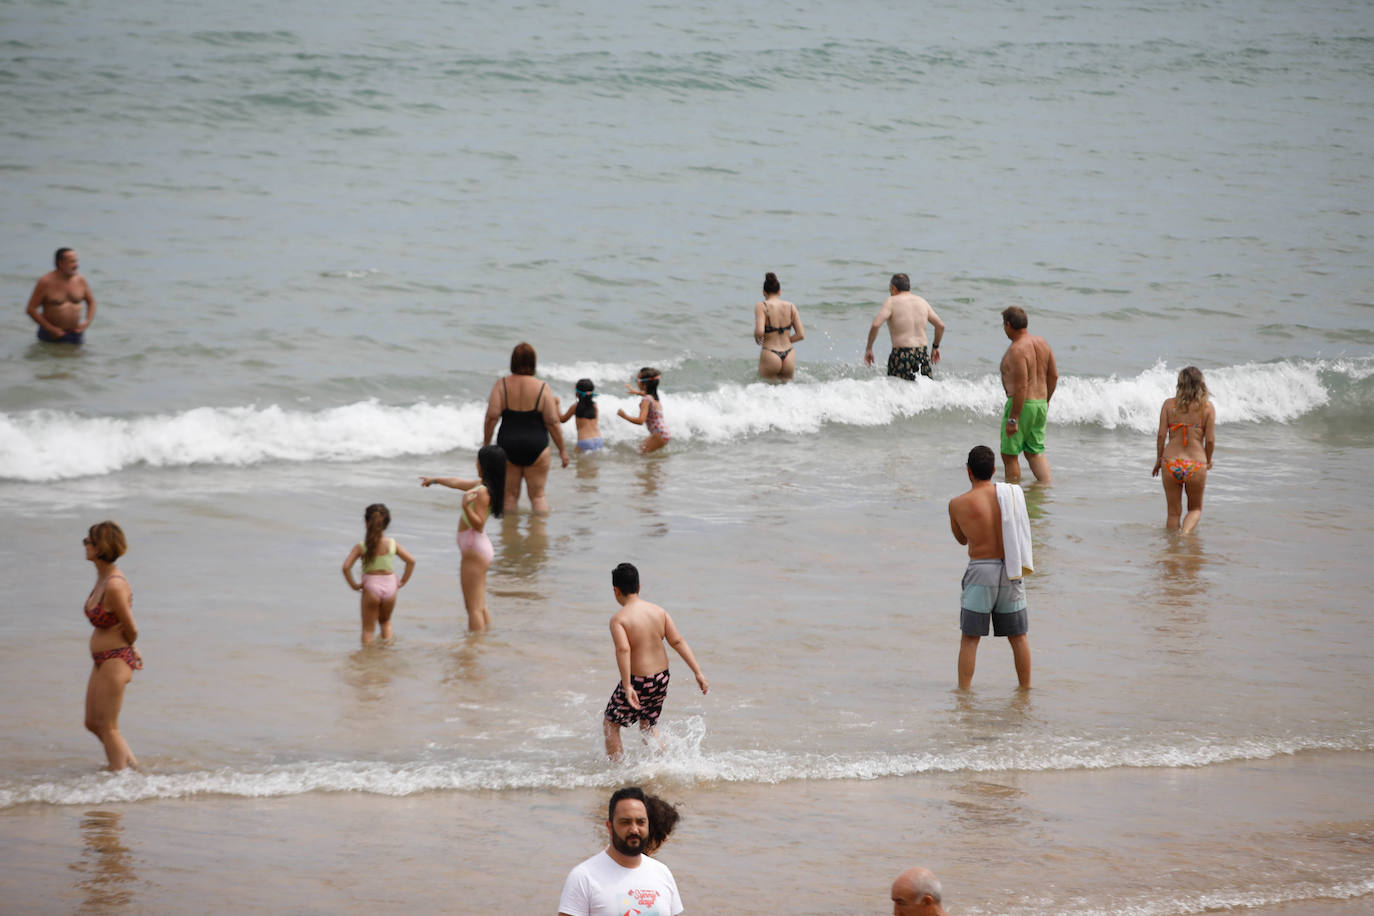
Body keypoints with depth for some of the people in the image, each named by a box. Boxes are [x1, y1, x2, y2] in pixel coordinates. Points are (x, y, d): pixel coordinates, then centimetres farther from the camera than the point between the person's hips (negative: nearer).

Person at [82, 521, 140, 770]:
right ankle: (133, 765, 31)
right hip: (101, 661, 10)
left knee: (107, 726, 1)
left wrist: (127, 650, 4)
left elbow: (131, 631, -16)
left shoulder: (115, 586, -25)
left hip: (115, 661, -10)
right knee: (93, 724, 19)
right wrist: (129, 648, 18)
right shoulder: (102, 577, 4)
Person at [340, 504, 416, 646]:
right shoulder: (392, 544, -5)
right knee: (385, 621, 27)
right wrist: (402, 582, 5)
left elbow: (346, 567, -19)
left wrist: (353, 585, -6)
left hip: (371, 586, -3)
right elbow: (411, 561, -4)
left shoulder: (361, 547, -11)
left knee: (368, 628, 10)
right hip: (390, 585, 3)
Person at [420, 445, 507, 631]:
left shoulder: (483, 492, -20)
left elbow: (478, 524, -25)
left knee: (474, 607, -10)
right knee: (480, 606, 14)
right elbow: (458, 483, 28)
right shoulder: (480, 485, 10)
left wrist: (466, 507, -40)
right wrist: (435, 480, 43)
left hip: (475, 550, -10)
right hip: (478, 548, 10)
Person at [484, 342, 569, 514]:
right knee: (538, 495, 7)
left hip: (507, 444, 1)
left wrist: (486, 445, 1)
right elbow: (553, 423, -6)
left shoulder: (501, 385, -5)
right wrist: (562, 450, 4)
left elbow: (491, 418, -9)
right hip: (535, 446, -1)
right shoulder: (541, 388, -7)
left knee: (509, 495, 11)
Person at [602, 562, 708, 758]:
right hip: (661, 679, 6)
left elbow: (623, 650, -29)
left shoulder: (618, 619, -15)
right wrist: (698, 673, -3)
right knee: (648, 726, 27)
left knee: (611, 724, 15)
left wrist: (627, 687, -34)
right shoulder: (658, 611, 0)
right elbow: (678, 642, -3)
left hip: (637, 682, -6)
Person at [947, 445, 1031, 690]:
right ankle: (1026, 688, 21)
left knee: (970, 638, 6)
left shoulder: (958, 504, -6)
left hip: (981, 569, -2)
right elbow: (1021, 530, 11)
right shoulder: (1011, 493, -2)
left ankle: (964, 690, 3)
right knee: (1018, 636, 14)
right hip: (1011, 570, 2)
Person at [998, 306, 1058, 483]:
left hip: (1021, 404, -8)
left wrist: (1013, 419, -21)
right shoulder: (1042, 343, 7)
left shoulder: (1017, 350, -19)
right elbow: (1053, 376, 14)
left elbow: (1021, 387, -23)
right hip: (1040, 403, 8)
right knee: (1035, 451, 17)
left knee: (1009, 454, 4)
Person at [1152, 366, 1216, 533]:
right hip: (1196, 463, -1)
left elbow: (1161, 435, -3)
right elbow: (1210, 440, -4)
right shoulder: (1208, 407, -3)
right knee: (1195, 509, 17)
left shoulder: (1169, 404, -1)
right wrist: (1208, 460, 14)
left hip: (1171, 463, 1)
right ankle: (1186, 532, -10)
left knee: (1173, 512, 14)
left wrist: (1159, 459, 11)